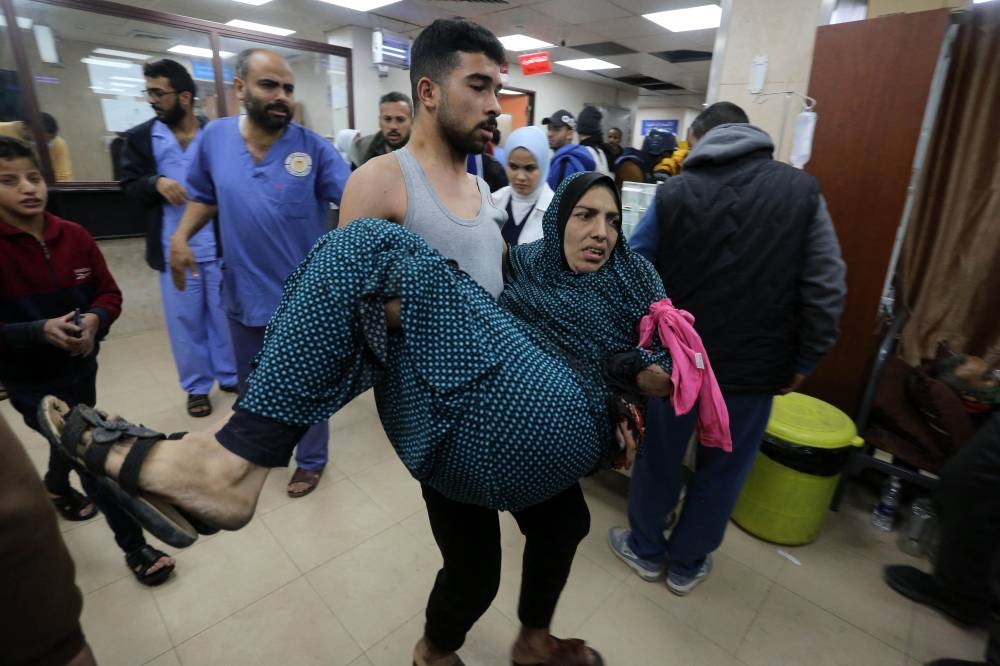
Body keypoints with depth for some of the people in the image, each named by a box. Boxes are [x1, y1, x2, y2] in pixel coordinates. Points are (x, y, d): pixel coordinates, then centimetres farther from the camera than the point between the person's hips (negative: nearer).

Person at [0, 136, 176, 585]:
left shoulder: (73, 236, -6)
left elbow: (110, 293, 1)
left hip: (80, 367, 5)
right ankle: (135, 547, 13)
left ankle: (56, 488, 61)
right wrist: (40, 331, -29)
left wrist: (94, 320, -19)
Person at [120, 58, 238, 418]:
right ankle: (196, 386, 26)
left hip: (219, 245, -2)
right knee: (185, 320, 10)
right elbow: (130, 187, 5)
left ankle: (232, 376, 29)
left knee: (225, 315, 10)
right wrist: (155, 182, -15)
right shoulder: (140, 138, 6)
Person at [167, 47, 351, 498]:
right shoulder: (215, 137, 0)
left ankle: (311, 459, 36)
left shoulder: (313, 147, -12)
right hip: (243, 292, 4)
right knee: (252, 386, 24)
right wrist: (181, 236, -1)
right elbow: (204, 196, 13)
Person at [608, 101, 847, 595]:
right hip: (757, 365, 1)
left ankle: (646, 549, 37)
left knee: (659, 456, 18)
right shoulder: (801, 190, -2)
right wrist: (803, 360, 4)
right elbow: (826, 289, -4)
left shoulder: (674, 192, -4)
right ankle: (686, 564, 35)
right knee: (722, 468, 18)